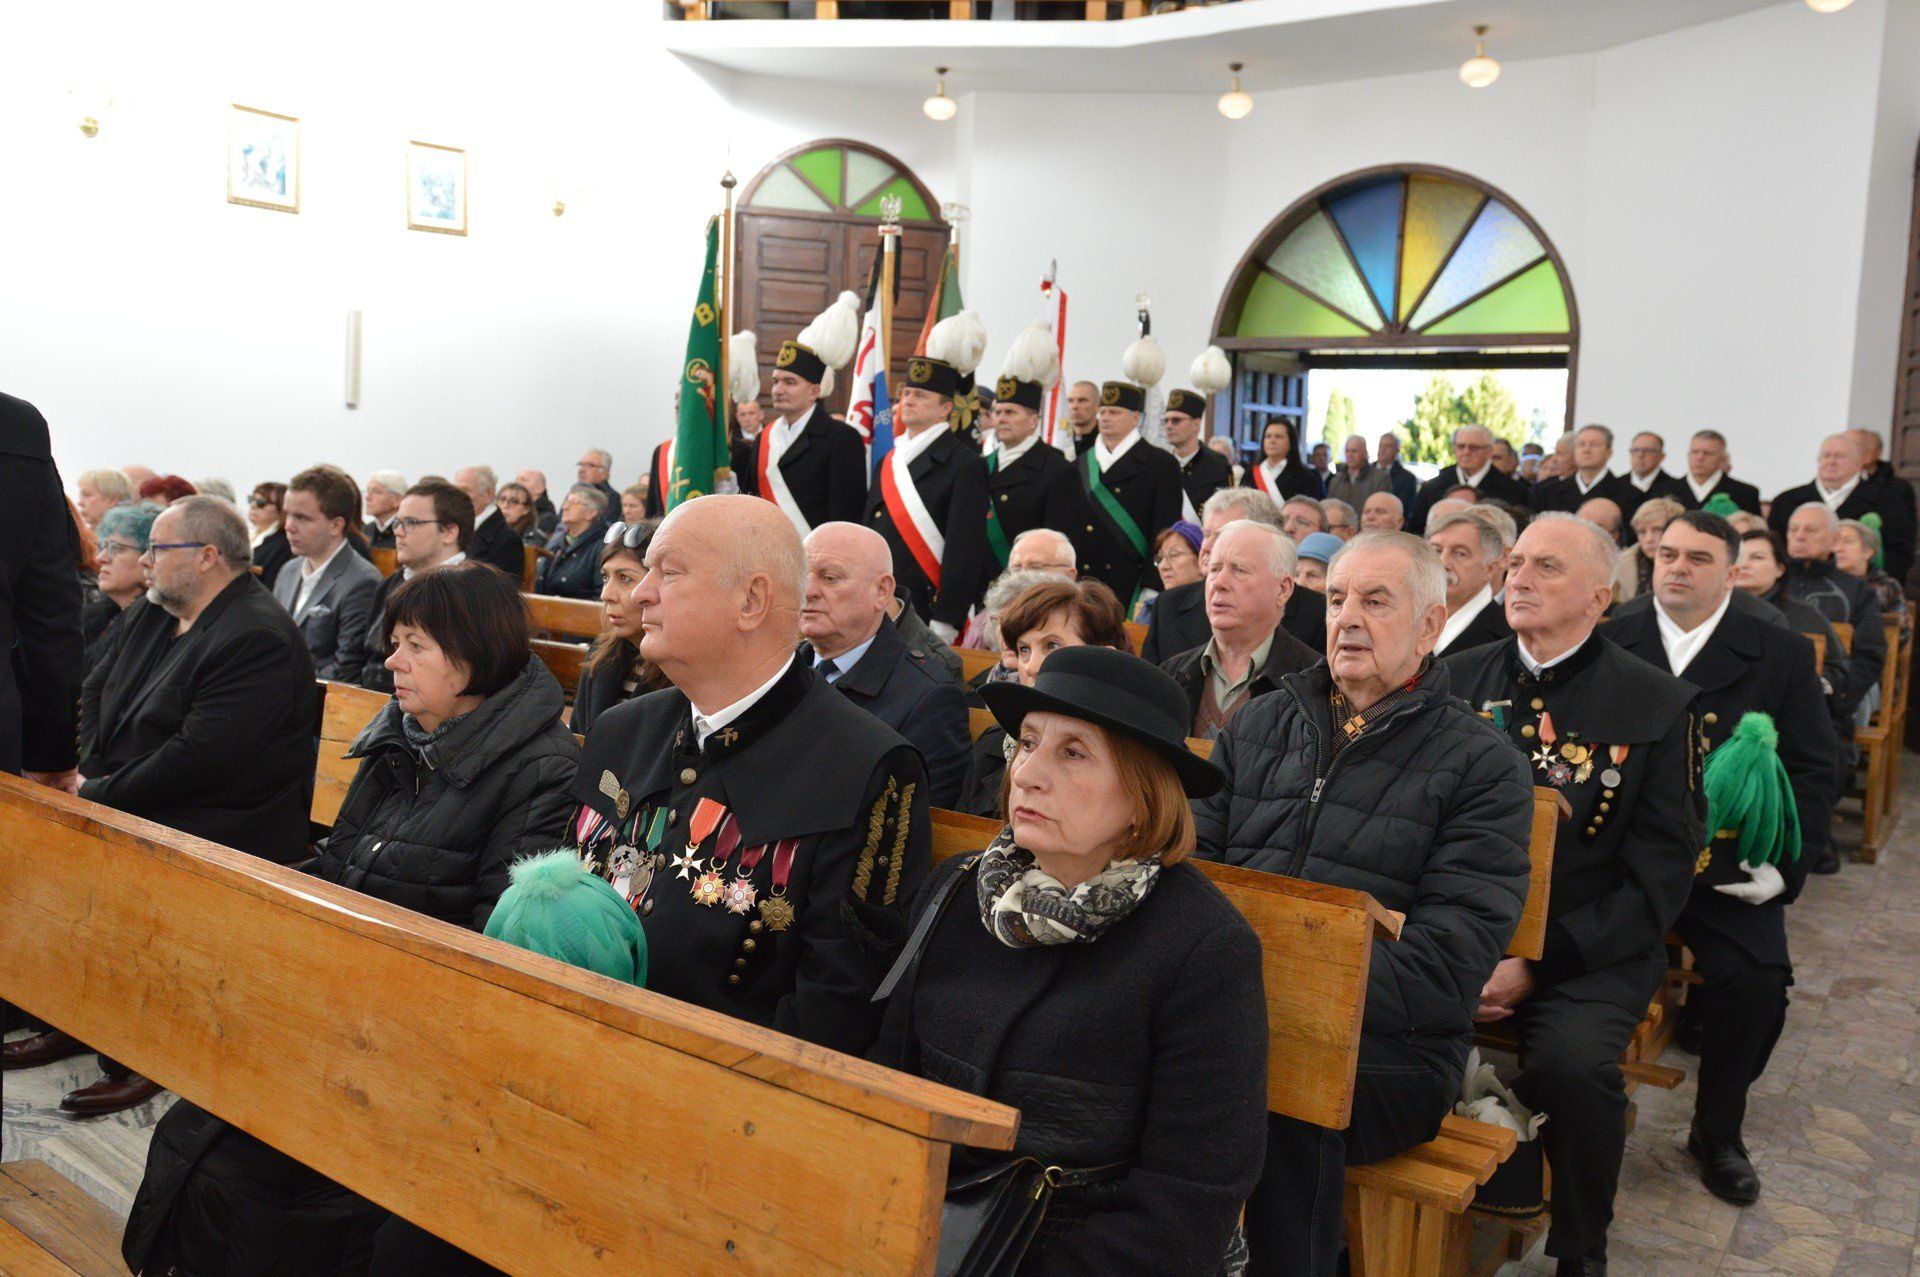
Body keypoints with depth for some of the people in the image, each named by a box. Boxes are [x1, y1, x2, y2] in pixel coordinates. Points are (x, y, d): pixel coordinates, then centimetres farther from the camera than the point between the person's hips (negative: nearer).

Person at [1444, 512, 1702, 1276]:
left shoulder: (1659, 707, -1)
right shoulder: (1459, 681, 9)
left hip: (1588, 951, -2)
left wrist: (1536, 963, -14)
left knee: (1570, 1061, -31)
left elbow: (1659, 876, -4)